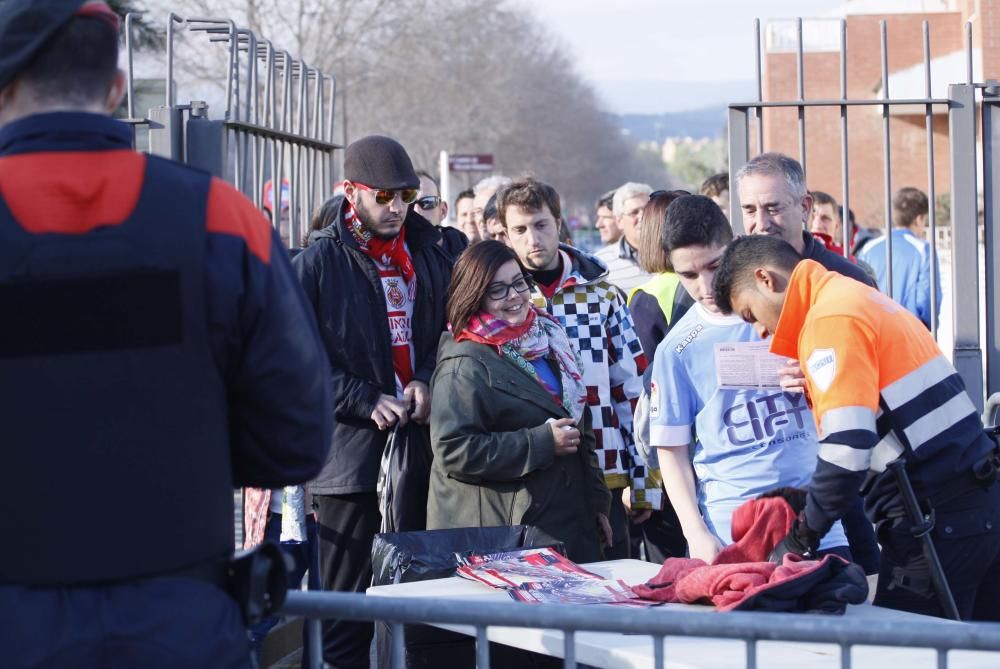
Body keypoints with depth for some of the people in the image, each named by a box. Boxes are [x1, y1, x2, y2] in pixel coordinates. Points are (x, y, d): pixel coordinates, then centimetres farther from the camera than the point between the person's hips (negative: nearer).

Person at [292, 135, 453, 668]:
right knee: (347, 607, 1)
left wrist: (426, 381, -3)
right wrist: (367, 401, -15)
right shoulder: (317, 264, -3)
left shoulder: (431, 256, 11)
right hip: (351, 453, -4)